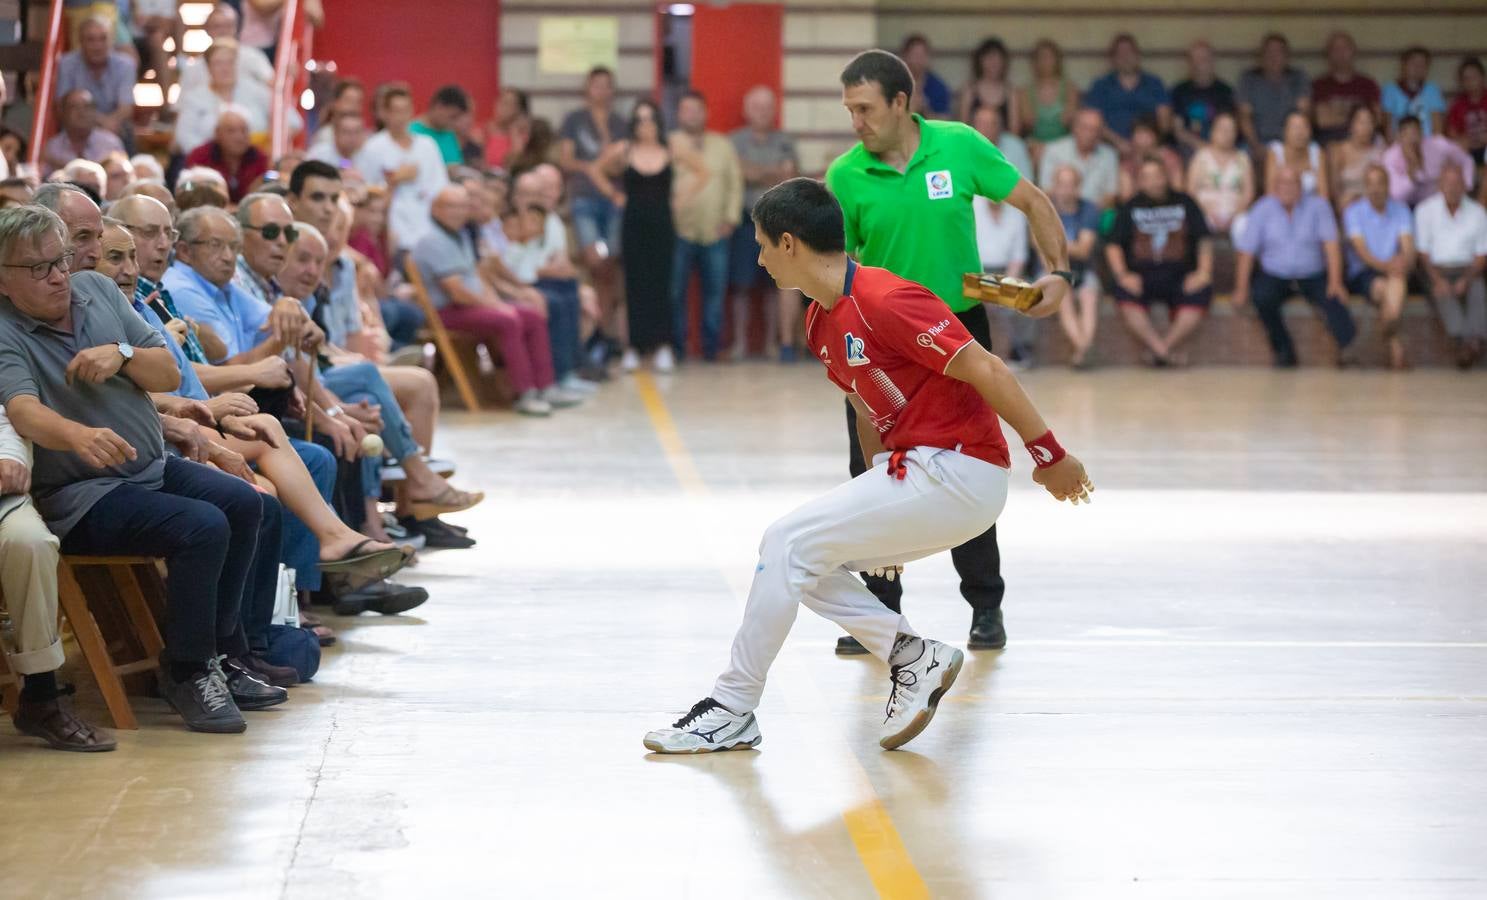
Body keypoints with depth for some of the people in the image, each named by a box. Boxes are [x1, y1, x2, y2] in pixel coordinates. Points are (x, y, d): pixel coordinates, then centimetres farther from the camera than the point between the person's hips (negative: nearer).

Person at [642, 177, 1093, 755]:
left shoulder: (884, 300, -18)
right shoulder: (821, 322, 12)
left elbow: (986, 370, -19)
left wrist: (1049, 455, -17)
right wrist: (880, 516, 22)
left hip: (956, 470, -10)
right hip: (911, 470, 10)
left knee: (789, 545, -12)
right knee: (801, 565, 7)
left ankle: (733, 712, -3)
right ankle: (912, 657, 6)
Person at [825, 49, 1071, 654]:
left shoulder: (960, 146, -8)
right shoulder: (845, 176, -7)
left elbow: (1033, 202, 0)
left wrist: (1057, 271, -9)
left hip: (958, 327, -1)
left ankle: (986, 607, 18)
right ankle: (880, 611, 14)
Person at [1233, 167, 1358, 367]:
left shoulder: (1318, 206, -2)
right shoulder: (1262, 210, 0)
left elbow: (1331, 244, -10)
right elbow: (1247, 251, -1)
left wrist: (1335, 281, -21)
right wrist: (1241, 289, -9)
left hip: (1313, 275, -1)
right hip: (1274, 276, 1)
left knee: (1332, 298, -30)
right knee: (1261, 298, -29)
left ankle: (1346, 348, -41)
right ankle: (1284, 352, -21)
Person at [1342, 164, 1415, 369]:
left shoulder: (1400, 210, 10)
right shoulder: (1353, 212, 2)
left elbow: (1408, 249, -3)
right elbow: (1361, 252, -11)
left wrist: (1405, 262, -29)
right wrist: (1385, 266, -29)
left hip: (1393, 270, 3)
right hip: (1362, 273, -3)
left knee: (1397, 280, -34)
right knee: (1385, 288, -35)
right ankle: (1396, 345, -28)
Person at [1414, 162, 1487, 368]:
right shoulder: (1426, 210, 9)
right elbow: (1422, 252, 2)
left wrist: (1467, 280, -11)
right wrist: (1437, 280, -16)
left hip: (1467, 271, 2)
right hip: (1436, 269, -1)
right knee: (1444, 294, -35)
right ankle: (1461, 341, -57)